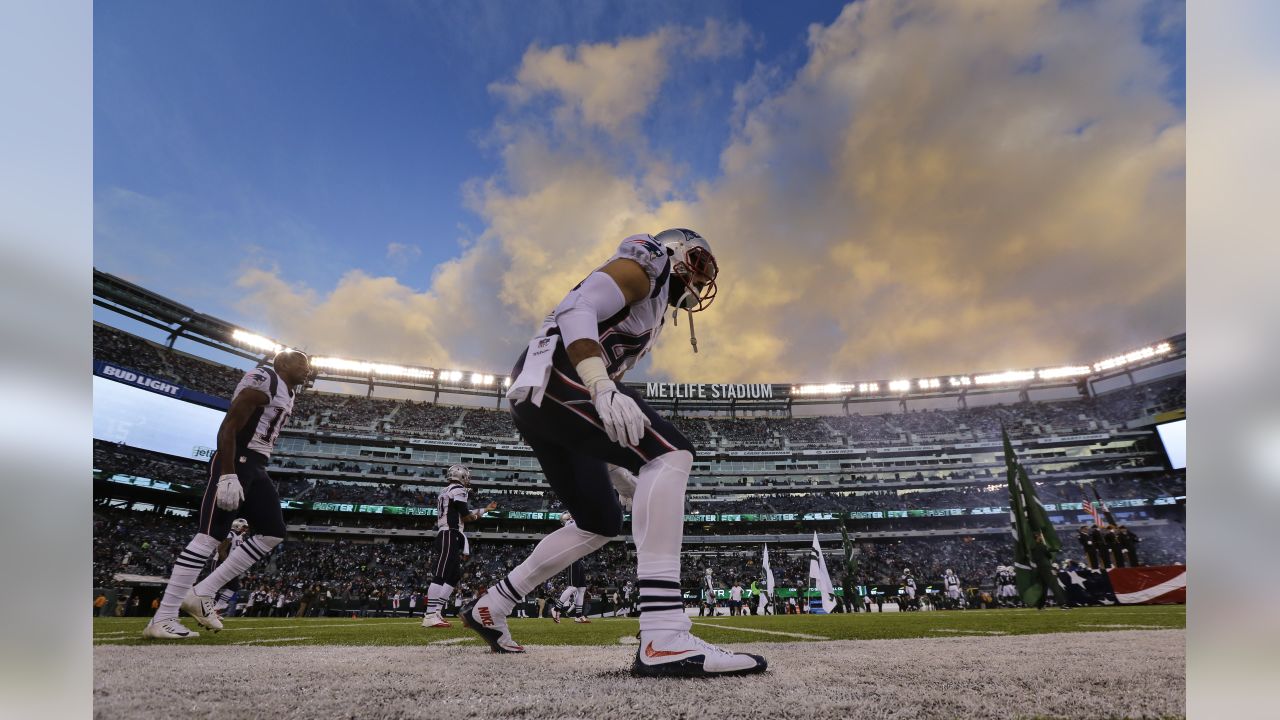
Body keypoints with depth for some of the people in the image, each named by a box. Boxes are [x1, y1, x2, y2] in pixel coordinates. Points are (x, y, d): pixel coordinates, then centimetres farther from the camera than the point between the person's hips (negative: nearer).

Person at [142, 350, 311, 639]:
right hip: (235, 462, -10)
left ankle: (201, 594, 10)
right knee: (210, 537, -9)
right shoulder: (264, 379, -11)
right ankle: (162, 619, -2)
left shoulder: (288, 393, 19)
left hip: (255, 467, 10)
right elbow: (229, 426, -18)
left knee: (273, 534, 6)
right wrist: (228, 475, -24)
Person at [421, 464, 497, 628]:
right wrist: (477, 515, 10)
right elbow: (466, 517, -13)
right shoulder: (457, 490, -6)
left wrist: (486, 509, 35)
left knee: (454, 575, 11)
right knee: (441, 575, -14)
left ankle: (435, 612, 10)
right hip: (450, 536, -10)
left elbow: (460, 515, 30)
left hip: (444, 536, 10)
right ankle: (430, 615, -18)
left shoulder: (446, 492, 25)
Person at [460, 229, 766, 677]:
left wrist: (627, 478, 26)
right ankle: (663, 641, -30)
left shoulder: (650, 307, 30)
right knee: (671, 453, -21)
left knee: (601, 524, 14)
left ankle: (489, 609, 28)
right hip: (550, 377, -10)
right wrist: (603, 389, -31)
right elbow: (578, 311, -16)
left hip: (534, 403, 10)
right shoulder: (648, 263, 4)